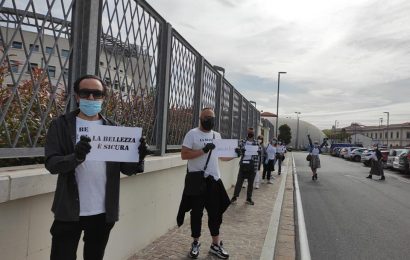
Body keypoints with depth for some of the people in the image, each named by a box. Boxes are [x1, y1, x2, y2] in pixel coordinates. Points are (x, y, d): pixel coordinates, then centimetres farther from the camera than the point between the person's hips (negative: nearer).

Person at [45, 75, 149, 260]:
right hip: (69, 212, -2)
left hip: (104, 212, 3)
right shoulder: (61, 125, -3)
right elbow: (51, 163, -11)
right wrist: (76, 156, -32)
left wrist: (139, 158, -22)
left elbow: (126, 168, 1)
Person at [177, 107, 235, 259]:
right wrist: (203, 150, -22)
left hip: (214, 179, 5)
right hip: (197, 179, -5)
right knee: (197, 212, 8)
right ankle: (196, 243, 26)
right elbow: (184, 155, -14)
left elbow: (223, 157, 15)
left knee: (215, 212, 10)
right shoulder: (192, 134, -6)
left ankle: (216, 245, 24)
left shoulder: (217, 135, 11)